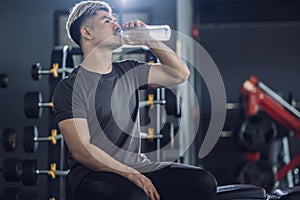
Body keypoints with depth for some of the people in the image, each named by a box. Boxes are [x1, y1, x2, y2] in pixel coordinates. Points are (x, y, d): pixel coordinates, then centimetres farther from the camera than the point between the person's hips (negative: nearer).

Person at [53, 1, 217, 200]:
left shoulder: (129, 71, 14)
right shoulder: (70, 86, -5)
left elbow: (180, 74, 16)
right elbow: (81, 151, -13)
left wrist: (149, 40, 6)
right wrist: (131, 175, -21)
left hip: (137, 166, 6)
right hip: (93, 174, -6)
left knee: (204, 181, -15)